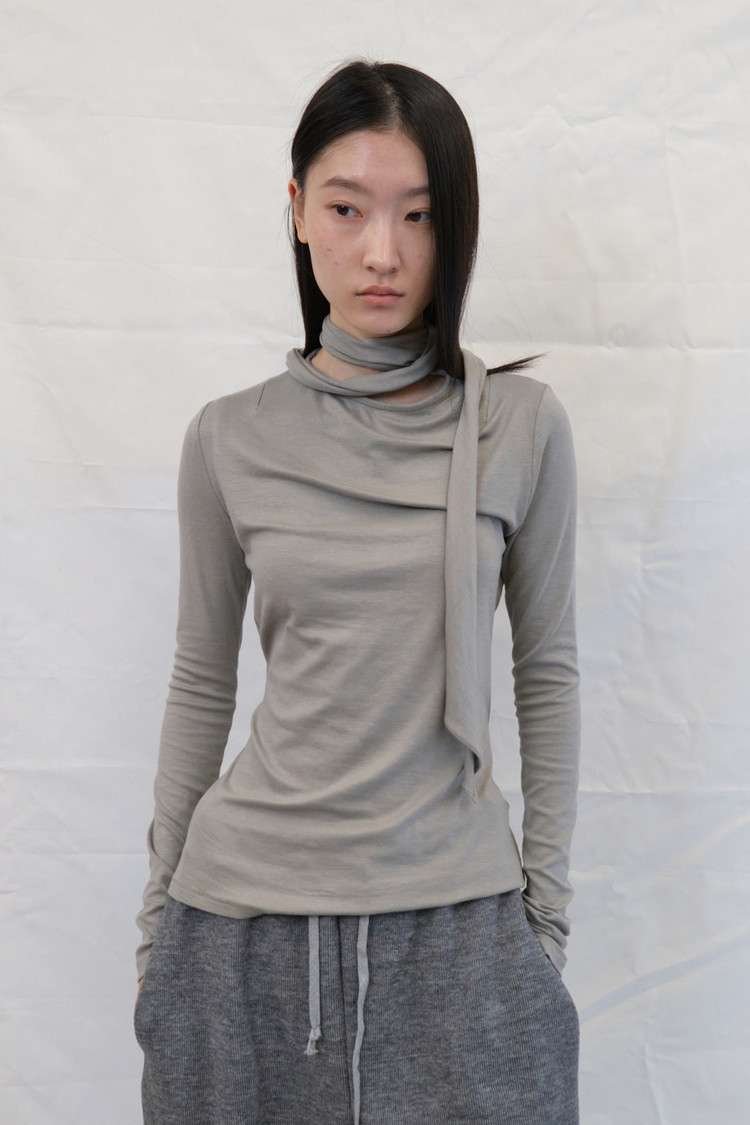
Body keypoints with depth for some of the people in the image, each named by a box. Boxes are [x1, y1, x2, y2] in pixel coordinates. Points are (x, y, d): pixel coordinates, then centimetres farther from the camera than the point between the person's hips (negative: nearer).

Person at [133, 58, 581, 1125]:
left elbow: (547, 671, 3)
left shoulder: (522, 426, -4)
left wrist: (547, 908, 3)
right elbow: (201, 683, 6)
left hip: (456, 915, 0)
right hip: (244, 912, 1)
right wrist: (157, 917, 8)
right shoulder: (232, 438, -1)